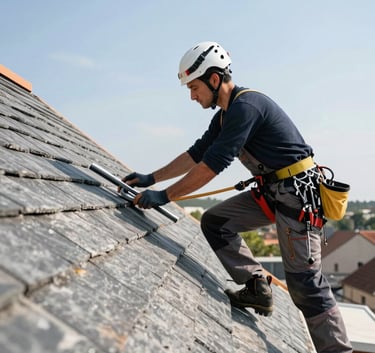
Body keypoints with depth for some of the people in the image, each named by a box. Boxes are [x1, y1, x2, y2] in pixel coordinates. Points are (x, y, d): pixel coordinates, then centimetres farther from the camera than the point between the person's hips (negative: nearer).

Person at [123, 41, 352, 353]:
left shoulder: (246, 105, -20)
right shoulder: (225, 115, 11)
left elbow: (213, 163, -24)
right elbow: (195, 155, 16)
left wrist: (165, 196, -19)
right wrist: (151, 179, 12)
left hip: (298, 191, -10)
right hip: (270, 190, 10)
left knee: (304, 281, -8)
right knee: (214, 222, 5)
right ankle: (257, 288, 7)